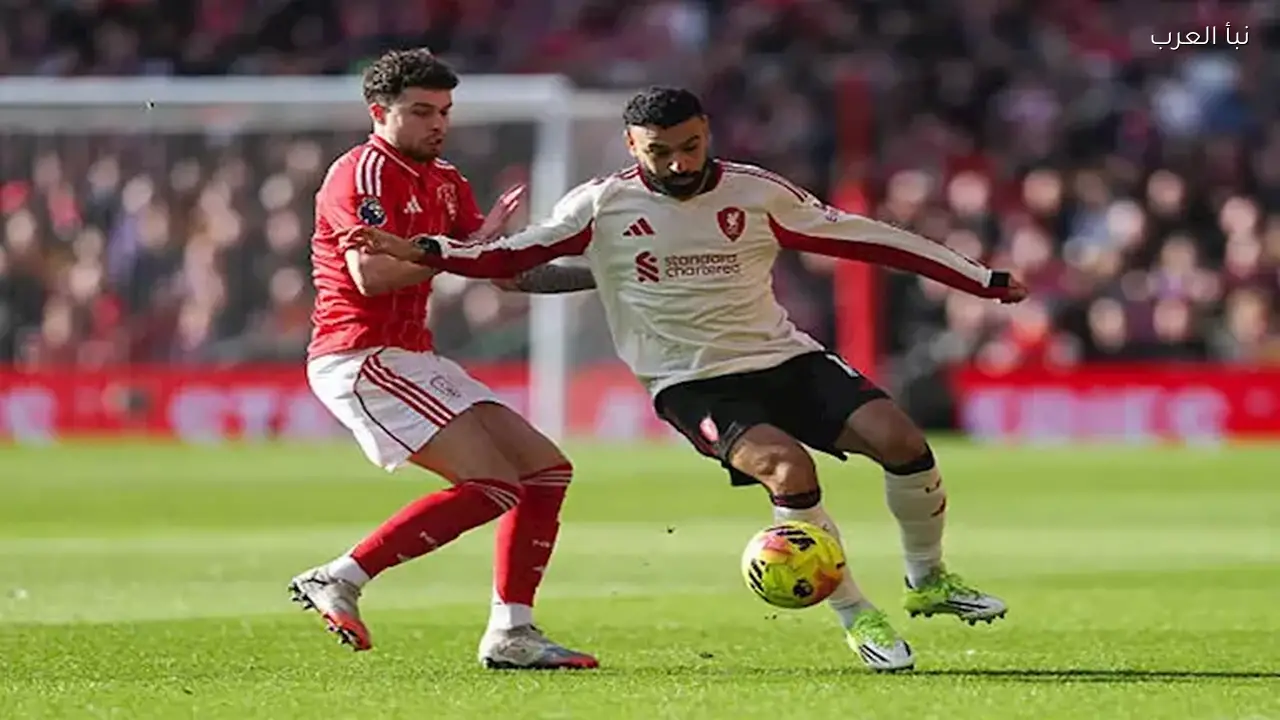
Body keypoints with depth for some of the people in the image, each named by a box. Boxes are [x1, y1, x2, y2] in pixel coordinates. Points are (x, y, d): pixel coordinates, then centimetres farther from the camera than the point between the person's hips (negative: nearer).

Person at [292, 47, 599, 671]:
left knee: (546, 471, 6)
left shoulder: (445, 183, 18)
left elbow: (511, 272, 21)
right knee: (493, 485, -20)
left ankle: (512, 633, 5)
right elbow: (371, 274, -23)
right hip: (360, 357, -10)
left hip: (409, 360, 10)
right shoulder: (363, 172, -10)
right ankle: (340, 579, -16)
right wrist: (467, 244, -18)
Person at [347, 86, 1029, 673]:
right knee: (789, 467, -30)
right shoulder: (603, 205, -5)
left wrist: (984, 280, 4)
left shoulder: (756, 193, -2)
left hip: (784, 357, 3)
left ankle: (929, 580, 7)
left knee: (898, 437, -18)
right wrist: (420, 250, -16)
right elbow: (508, 256, 1)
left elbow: (863, 238, 3)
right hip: (692, 383, -3)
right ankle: (857, 620, -13)